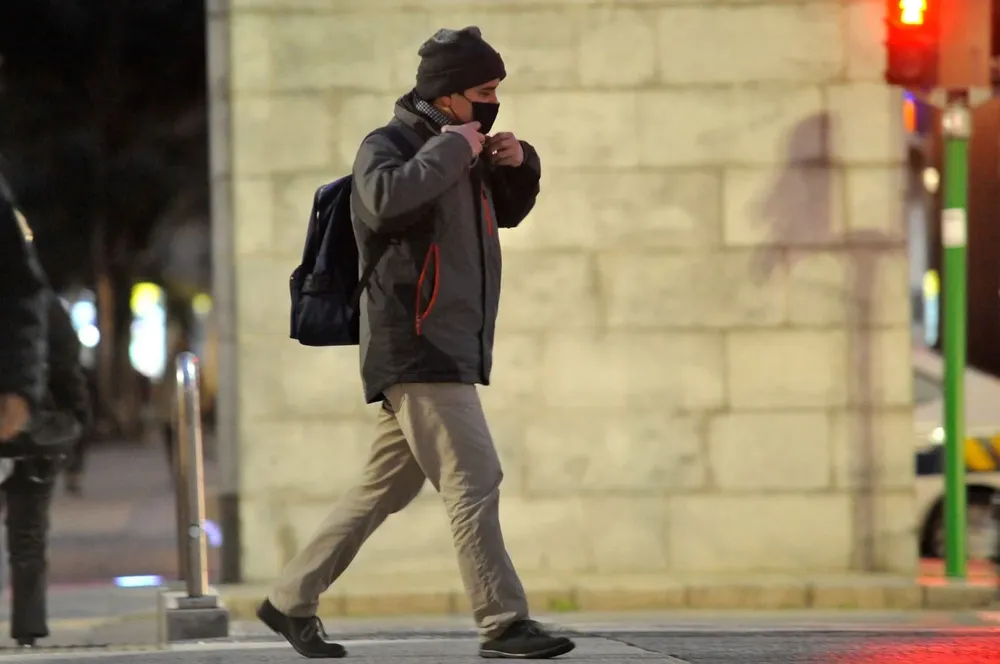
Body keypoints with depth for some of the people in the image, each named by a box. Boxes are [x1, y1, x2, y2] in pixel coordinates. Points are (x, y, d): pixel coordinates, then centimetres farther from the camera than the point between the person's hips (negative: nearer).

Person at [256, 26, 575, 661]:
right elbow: (387, 198, -30)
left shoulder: (458, 154, 19)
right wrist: (450, 151, -18)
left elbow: (508, 210, 33)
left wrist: (520, 165, 12)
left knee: (383, 491, 13)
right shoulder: (388, 147, -7)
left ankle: (292, 600, 20)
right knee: (474, 482, -14)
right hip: (417, 351, -9)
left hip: (448, 353, 9)